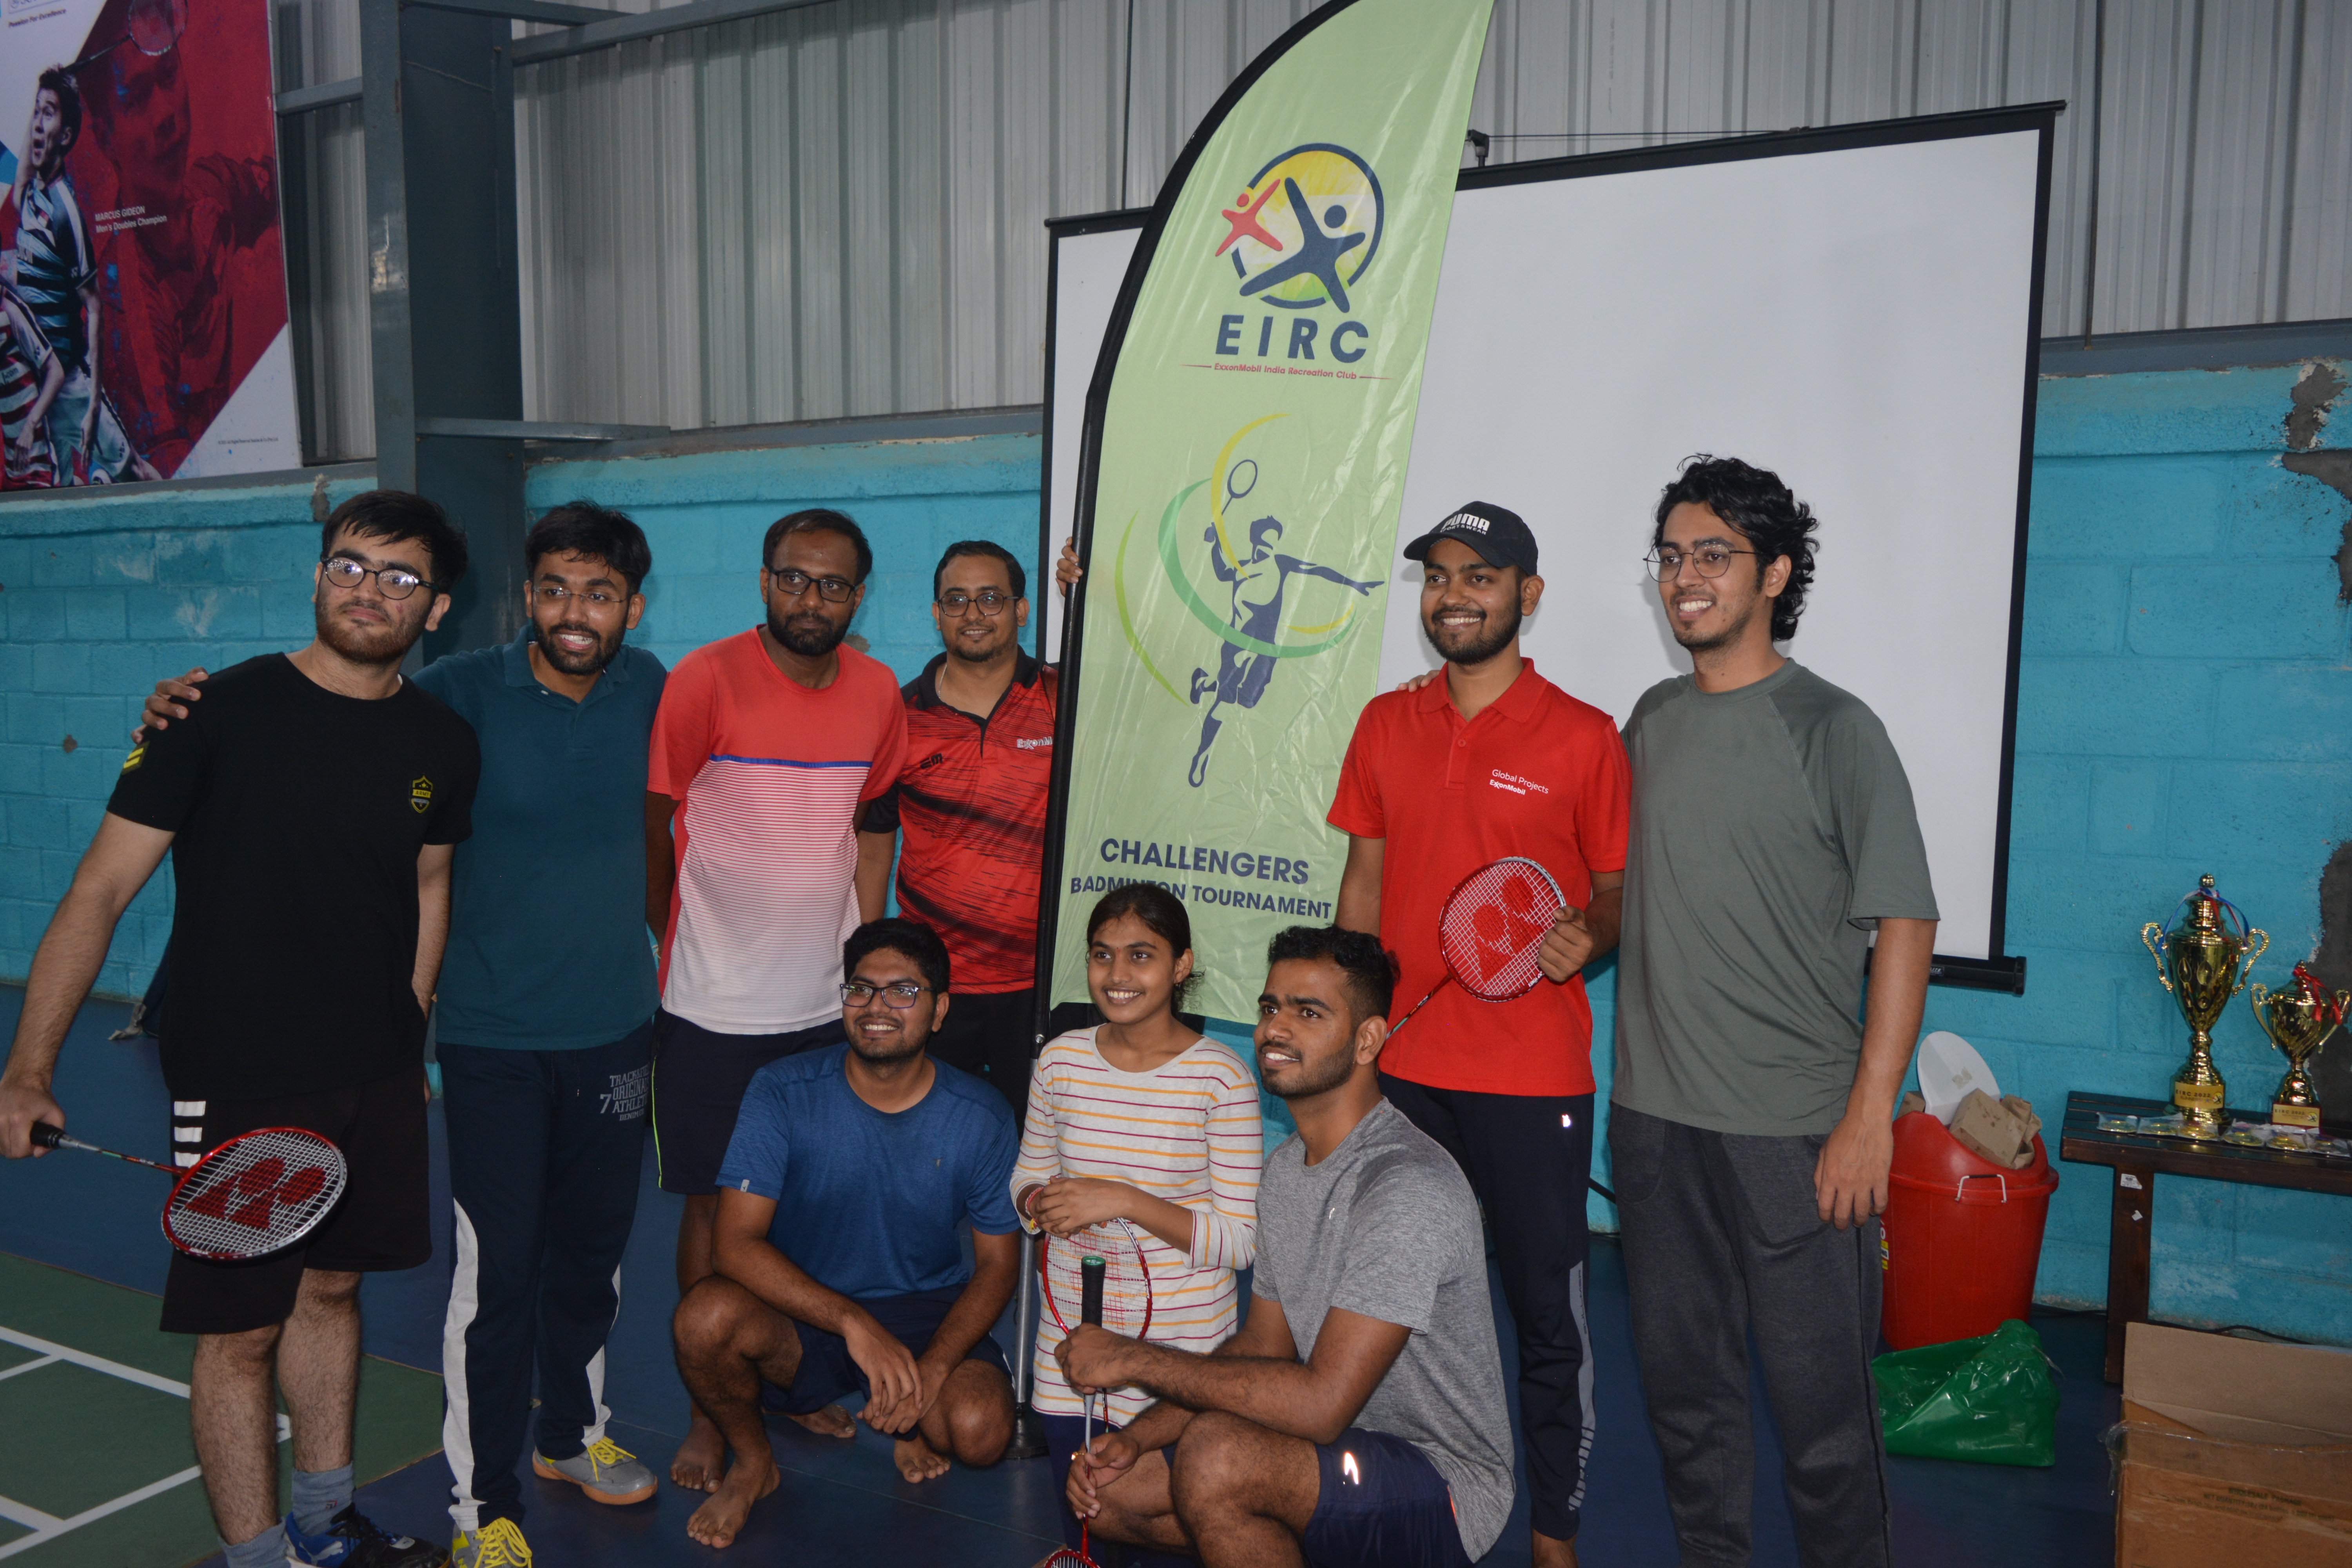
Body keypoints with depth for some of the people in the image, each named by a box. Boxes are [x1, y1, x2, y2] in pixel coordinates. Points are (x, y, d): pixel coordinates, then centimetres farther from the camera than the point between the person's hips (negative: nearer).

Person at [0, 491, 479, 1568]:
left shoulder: (444, 745, 1)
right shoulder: (221, 712, -13)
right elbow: (99, 891, -11)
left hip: (378, 1079, 5)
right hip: (238, 1085, -5)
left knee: (333, 1286, 19)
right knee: (241, 1330, 4)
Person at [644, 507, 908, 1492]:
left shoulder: (876, 692, 1)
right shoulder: (705, 680, -12)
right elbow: (650, 821, -4)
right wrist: (681, 939, 5)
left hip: (827, 1002, 4)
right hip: (714, 1003, -3)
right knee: (713, 1201, 7)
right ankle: (710, 1411, 24)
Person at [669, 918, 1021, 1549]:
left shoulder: (981, 1117, -11)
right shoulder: (783, 1092, -14)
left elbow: (997, 1265, -4)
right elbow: (738, 1244, -19)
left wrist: (933, 1366, -21)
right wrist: (852, 1322, -32)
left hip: (928, 1313, 1)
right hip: (804, 1315, 0)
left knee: (981, 1432, -27)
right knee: (707, 1314, -31)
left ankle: (911, 1423, 13)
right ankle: (753, 1462, 2)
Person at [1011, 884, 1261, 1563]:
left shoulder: (1220, 1076, -15)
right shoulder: (1062, 1059, -2)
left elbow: (1240, 1238, -15)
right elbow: (1028, 1176, 11)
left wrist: (1125, 1201, -25)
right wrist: (1040, 1204, -12)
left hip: (1182, 1348, -4)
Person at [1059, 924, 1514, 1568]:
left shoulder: (1410, 1188, -25)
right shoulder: (1286, 1166, 7)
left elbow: (1321, 1404, -30)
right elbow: (1261, 1346, 12)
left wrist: (1134, 1359, -22)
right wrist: (1139, 1436, -2)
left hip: (1445, 1483, -9)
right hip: (1346, 1450, 9)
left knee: (1215, 1455, -32)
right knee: (1108, 1492, 3)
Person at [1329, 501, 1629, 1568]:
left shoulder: (1582, 737, -5)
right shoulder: (1385, 725, 7)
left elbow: (1620, 895, 2)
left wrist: (1590, 939, -20)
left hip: (1534, 1081, -3)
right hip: (1402, 1069, 4)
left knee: (1547, 1317, 8)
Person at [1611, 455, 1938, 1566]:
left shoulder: (1832, 730, -7)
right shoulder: (1653, 720, 9)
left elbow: (1905, 926, -10)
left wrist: (1870, 1117, -15)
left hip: (1794, 1127, -5)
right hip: (1654, 1112, 5)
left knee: (1819, 1390, 3)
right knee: (1681, 1373, 16)